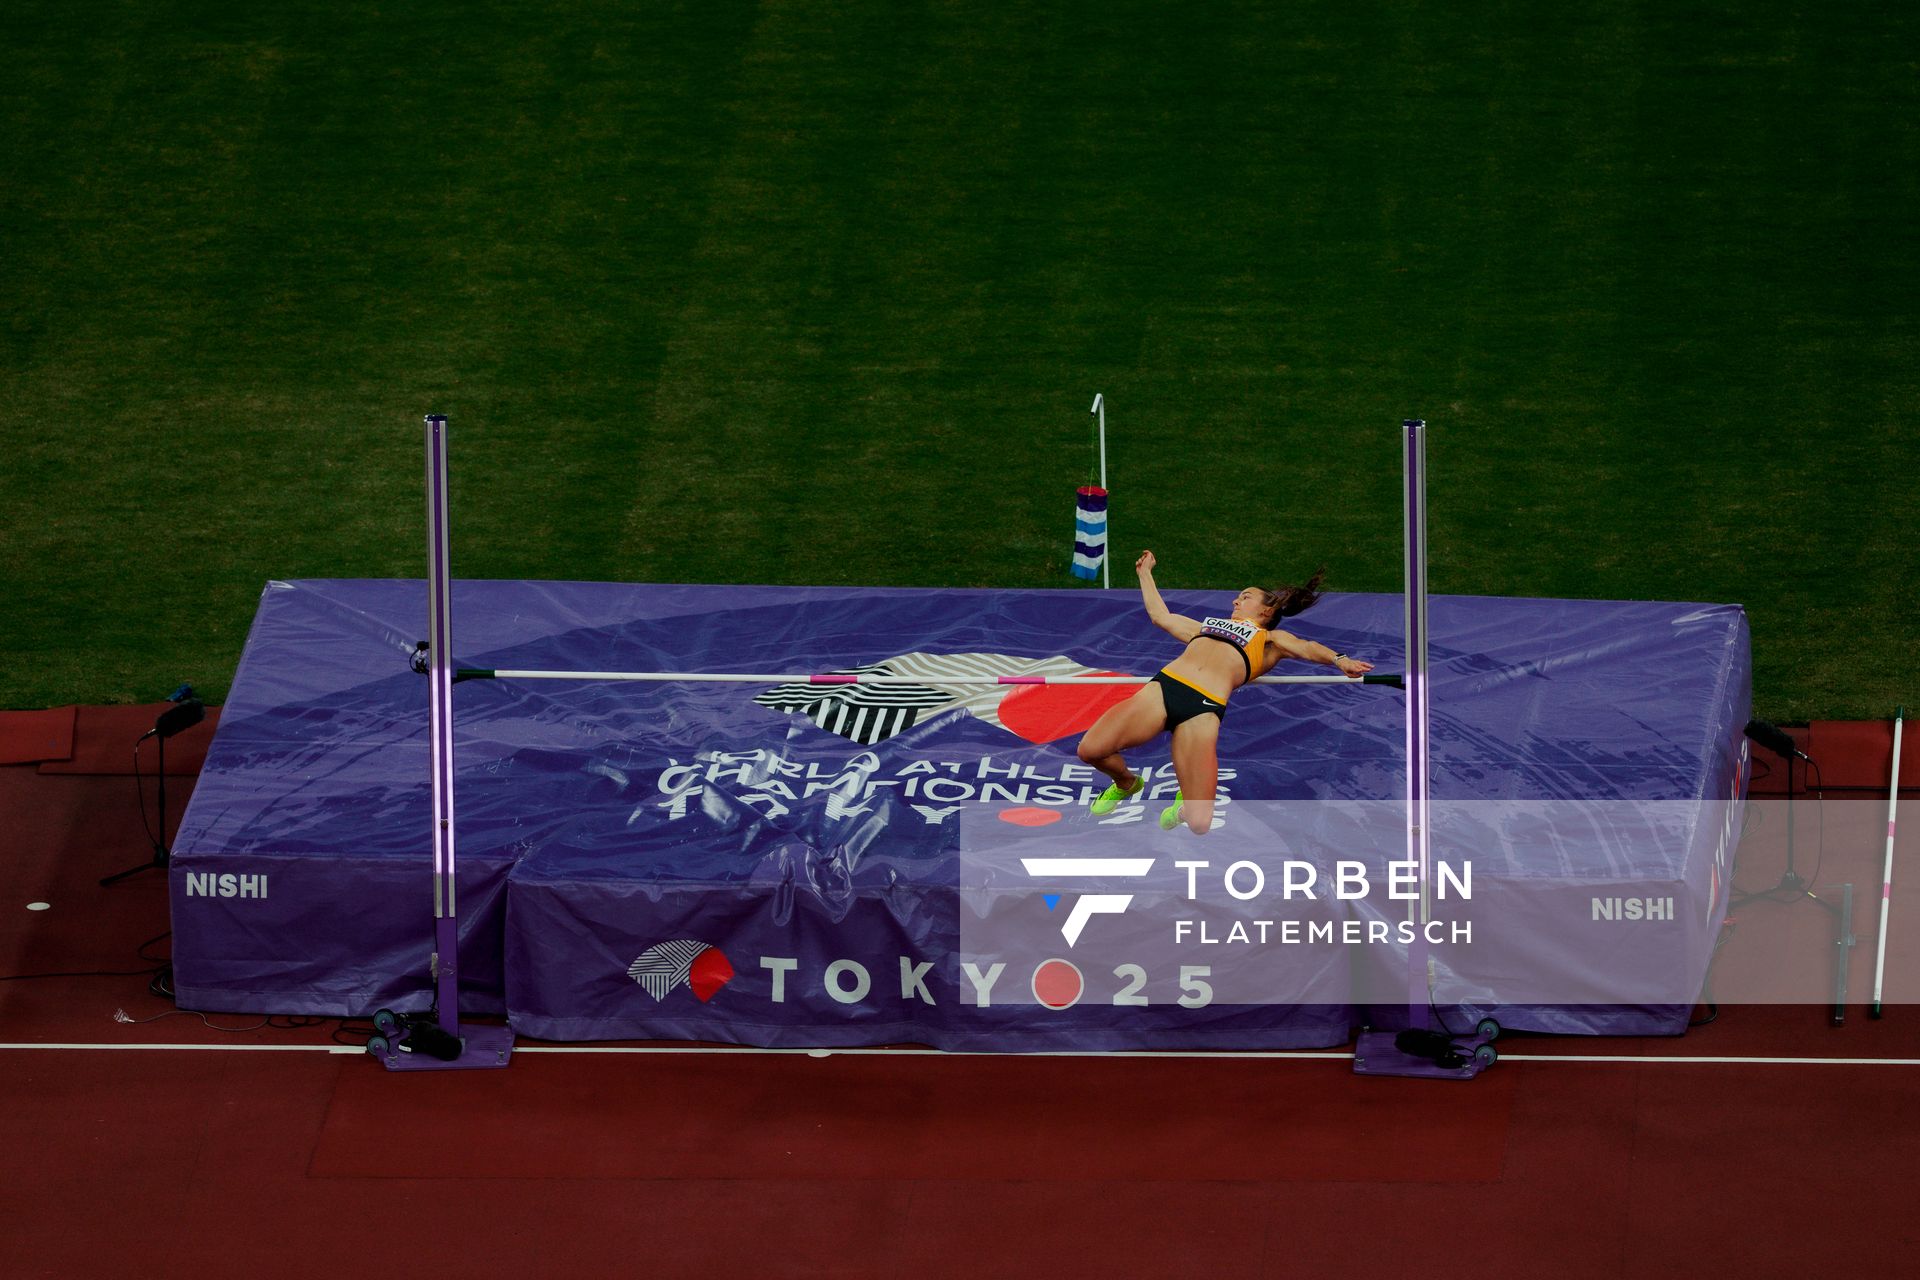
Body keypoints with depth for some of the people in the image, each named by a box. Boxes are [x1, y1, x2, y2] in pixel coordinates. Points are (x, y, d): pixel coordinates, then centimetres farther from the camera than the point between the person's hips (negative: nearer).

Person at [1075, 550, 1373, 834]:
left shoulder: (1270, 639, 25)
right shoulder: (1208, 626, 38)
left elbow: (1306, 648, 7)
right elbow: (1159, 614, 49)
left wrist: (1338, 659, -13)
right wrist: (1145, 573, 57)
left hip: (1204, 708, -4)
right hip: (1163, 685, 4)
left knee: (1199, 824, -18)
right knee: (1091, 749, -15)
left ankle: (1186, 802, 23)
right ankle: (1126, 783, 21)